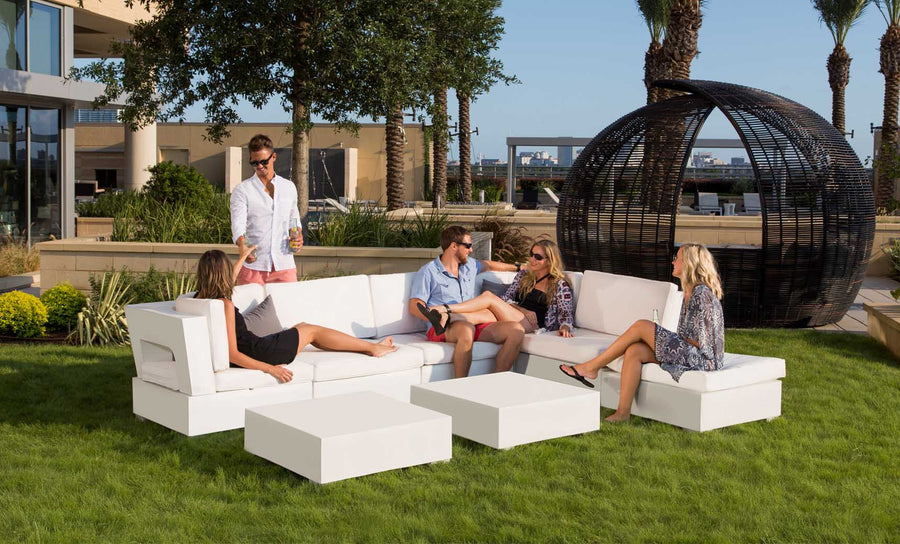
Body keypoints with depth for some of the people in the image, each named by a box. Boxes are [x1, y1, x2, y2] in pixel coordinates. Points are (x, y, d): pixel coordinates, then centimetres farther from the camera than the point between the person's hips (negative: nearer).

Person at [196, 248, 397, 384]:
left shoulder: (202, 298, 2)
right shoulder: (225, 304, -26)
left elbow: (226, 282, 27)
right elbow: (232, 354, -28)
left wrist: (243, 257, 40)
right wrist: (270, 369, -26)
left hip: (252, 349, 10)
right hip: (256, 353, -10)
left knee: (303, 326, 22)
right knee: (312, 330, 8)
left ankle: (369, 347, 31)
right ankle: (372, 348, 23)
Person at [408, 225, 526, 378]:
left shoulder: (469, 266, 24)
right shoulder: (428, 272, 4)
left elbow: (488, 265, 47)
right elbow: (414, 307, -4)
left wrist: (517, 267, 57)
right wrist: (438, 319, -22)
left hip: (474, 324, 6)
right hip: (442, 330, -6)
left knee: (516, 330, -19)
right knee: (466, 329, -43)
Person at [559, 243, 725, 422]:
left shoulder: (702, 293, -15)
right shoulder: (691, 291, 16)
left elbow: (700, 340, -18)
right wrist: (667, 338, 4)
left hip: (703, 358, -9)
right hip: (689, 352, 9)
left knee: (641, 326, -15)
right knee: (634, 350, -11)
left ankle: (591, 367, -7)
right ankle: (623, 412, -15)